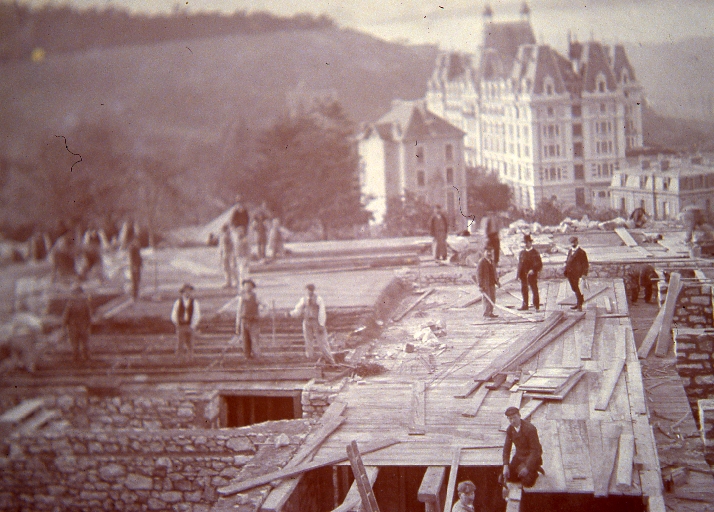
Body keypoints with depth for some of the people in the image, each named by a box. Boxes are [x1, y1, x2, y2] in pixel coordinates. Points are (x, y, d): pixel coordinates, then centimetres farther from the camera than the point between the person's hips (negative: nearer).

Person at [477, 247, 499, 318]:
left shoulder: (491, 261, 15)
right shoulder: (481, 262, -11)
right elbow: (479, 274, -15)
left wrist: (497, 281, 15)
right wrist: (481, 286, -20)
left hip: (492, 284, 8)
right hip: (485, 284, -8)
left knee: (492, 299, 10)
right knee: (487, 298, -6)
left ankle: (490, 313, 19)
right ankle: (486, 314, -1)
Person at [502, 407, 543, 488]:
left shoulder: (530, 428, -25)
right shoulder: (510, 429, -5)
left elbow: (535, 450, -23)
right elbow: (506, 448, -1)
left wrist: (527, 467, -27)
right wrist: (506, 466, -13)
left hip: (532, 456, -6)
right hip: (519, 456, 6)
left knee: (527, 482, -18)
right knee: (509, 477, -6)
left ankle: (533, 472, 12)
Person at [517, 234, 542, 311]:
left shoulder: (535, 253, -2)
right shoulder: (522, 253, 15)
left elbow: (539, 264, -6)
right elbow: (520, 264, 17)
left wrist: (533, 270, -20)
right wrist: (518, 273, 7)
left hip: (532, 275, -5)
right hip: (523, 275, 5)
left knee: (534, 290, -1)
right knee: (524, 290, 6)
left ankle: (536, 306, 4)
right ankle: (525, 305, 12)